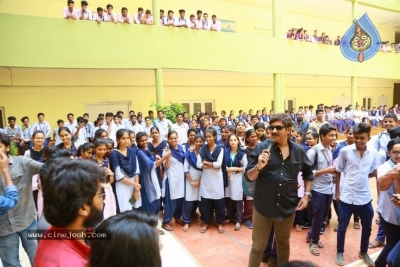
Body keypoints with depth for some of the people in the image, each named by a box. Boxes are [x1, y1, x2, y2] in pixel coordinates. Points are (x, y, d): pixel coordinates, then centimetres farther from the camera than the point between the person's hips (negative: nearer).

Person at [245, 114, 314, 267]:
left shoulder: (298, 151, -2)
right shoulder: (261, 148, -11)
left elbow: (308, 173, 15)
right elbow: (248, 177, -12)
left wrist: (306, 195, 6)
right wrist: (258, 167, -31)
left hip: (287, 207, 3)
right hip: (263, 206, -3)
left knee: (283, 243, 25)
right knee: (258, 246, 11)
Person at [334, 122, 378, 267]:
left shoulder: (373, 152, -2)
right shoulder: (345, 151, -10)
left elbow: (372, 173, 10)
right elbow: (338, 172, 1)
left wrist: (377, 171, -13)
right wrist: (337, 190, 3)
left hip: (365, 197, 3)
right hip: (347, 196, -2)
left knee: (367, 228, 18)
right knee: (342, 227, 9)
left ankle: (363, 252, 42)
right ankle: (339, 252, 31)